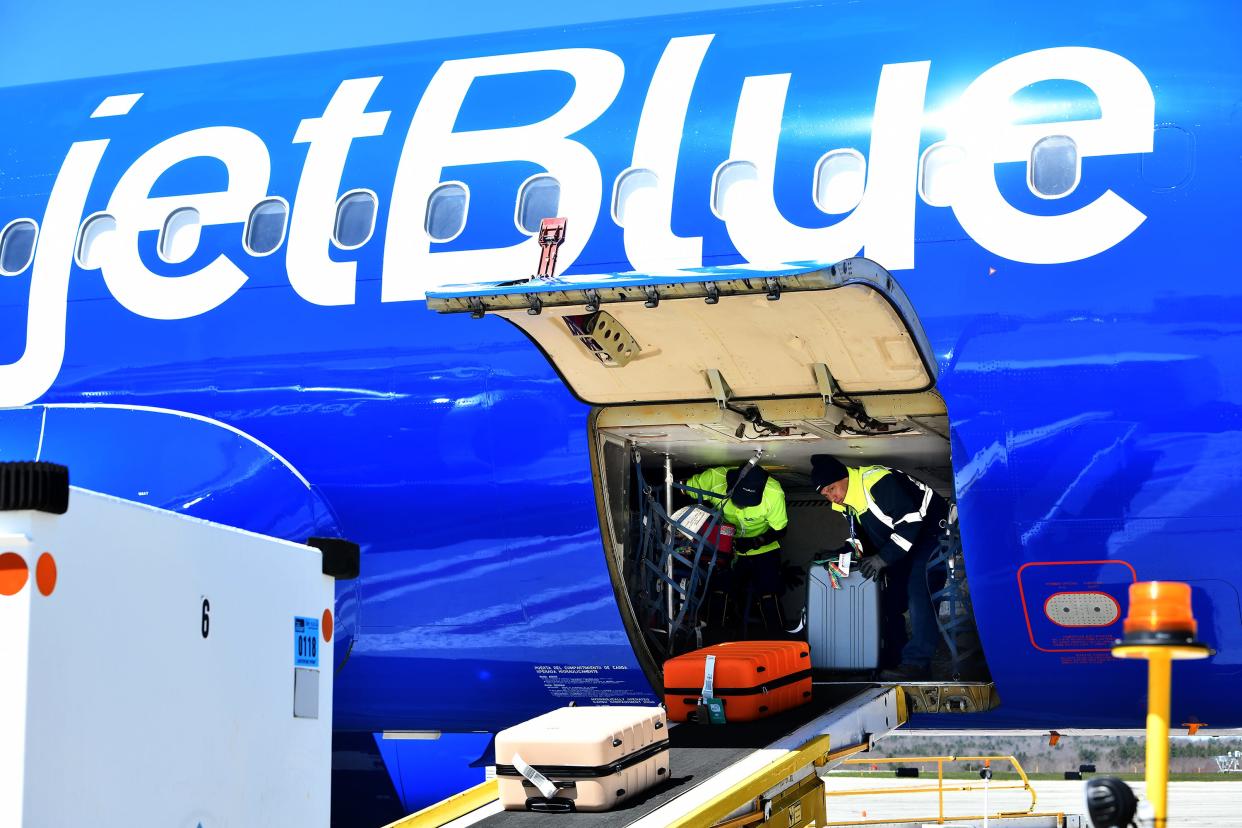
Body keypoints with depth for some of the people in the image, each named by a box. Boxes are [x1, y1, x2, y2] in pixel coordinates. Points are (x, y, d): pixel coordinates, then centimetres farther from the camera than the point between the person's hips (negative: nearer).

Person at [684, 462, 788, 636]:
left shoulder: (773, 493, -32)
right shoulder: (714, 478, -30)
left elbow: (779, 530, -17)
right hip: (728, 548, 2)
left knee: (768, 599, -9)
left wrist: (755, 542, -33)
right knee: (720, 594, 2)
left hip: (763, 550, -2)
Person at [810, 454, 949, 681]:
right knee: (891, 600, 7)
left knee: (918, 590, -23)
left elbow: (911, 520, -33)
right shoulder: (845, 502, 1)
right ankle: (891, 659, 15)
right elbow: (861, 535, 13)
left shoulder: (877, 482, -30)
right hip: (902, 542, 10)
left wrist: (883, 558, -33)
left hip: (930, 530, -10)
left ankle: (917, 663, -26)